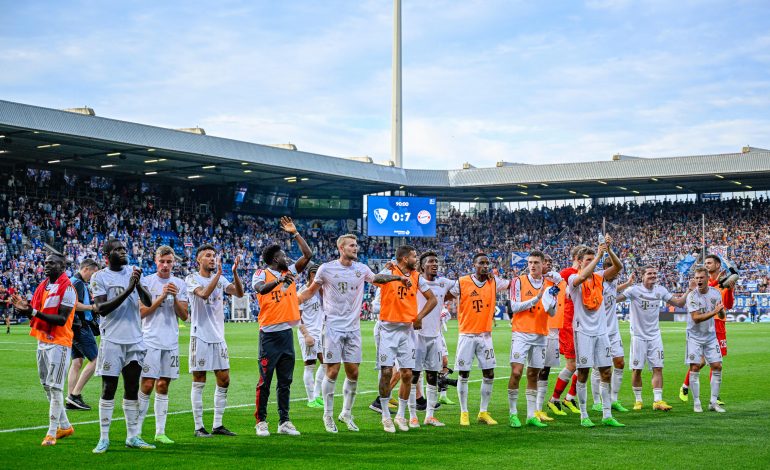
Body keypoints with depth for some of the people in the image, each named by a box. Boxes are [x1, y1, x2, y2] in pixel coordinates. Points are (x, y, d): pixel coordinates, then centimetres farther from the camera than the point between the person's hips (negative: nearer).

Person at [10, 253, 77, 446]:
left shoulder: (66, 288, -13)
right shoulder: (42, 286, 13)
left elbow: (61, 319, -19)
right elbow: (36, 313, 17)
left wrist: (34, 312, -25)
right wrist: (25, 307, -3)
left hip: (59, 343, -9)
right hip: (42, 341, 9)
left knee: (55, 387, -8)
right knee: (46, 386, 13)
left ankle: (52, 432, -3)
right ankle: (65, 426, 25)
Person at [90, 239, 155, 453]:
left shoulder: (132, 272, 10)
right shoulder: (99, 277, -4)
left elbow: (148, 302, 5)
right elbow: (101, 309, -14)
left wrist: (138, 284, -14)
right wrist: (128, 290, -21)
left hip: (135, 339, 5)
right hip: (112, 339, -5)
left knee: (132, 389, 9)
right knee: (109, 389, -2)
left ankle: (133, 436, 15)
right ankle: (104, 438, 4)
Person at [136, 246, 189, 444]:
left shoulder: (180, 284, 10)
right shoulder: (146, 282, -1)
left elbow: (184, 316, 7)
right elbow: (141, 312, -7)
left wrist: (175, 297, -9)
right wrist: (161, 297, -14)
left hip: (171, 342, 4)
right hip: (150, 340, -4)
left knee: (163, 386, 6)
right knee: (147, 385, -7)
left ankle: (160, 432, 9)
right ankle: (136, 430, 0)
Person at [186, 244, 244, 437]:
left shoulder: (220, 279, 11)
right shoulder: (192, 278, -4)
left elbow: (239, 293, -3)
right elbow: (204, 294, -23)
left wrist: (235, 272, -16)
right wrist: (218, 273, -26)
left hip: (218, 336, 6)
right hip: (200, 336, -5)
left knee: (224, 381, 5)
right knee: (199, 382, -1)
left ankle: (217, 425, 14)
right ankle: (199, 427, 5)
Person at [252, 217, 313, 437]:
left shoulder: (289, 272, 13)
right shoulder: (261, 274, -5)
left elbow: (307, 255, 11)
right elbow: (260, 288, -27)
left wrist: (295, 233, 8)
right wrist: (279, 280, -43)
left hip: (287, 333, 6)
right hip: (269, 334, -6)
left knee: (285, 381, 9)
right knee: (265, 381, -2)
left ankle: (284, 422, 14)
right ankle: (261, 422, 6)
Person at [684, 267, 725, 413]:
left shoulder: (715, 292, -1)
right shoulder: (692, 296, -16)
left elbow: (721, 316, 6)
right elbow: (696, 318, -23)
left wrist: (721, 311, -17)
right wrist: (713, 312, -32)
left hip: (711, 335, 4)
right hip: (695, 336, -4)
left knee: (717, 367, 0)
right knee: (695, 368, -6)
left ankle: (713, 402, 9)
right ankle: (696, 403, 4)